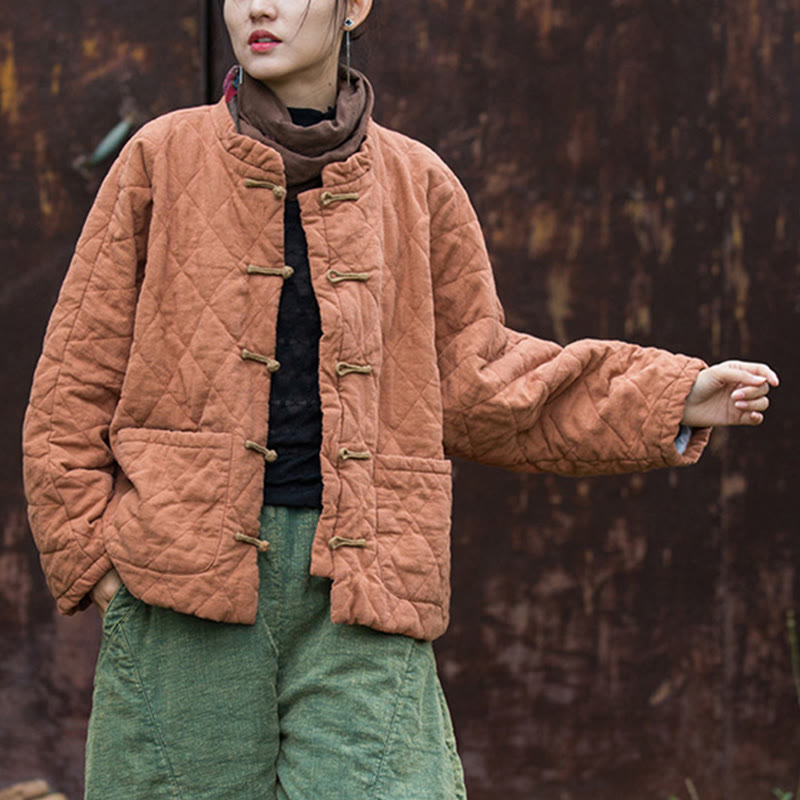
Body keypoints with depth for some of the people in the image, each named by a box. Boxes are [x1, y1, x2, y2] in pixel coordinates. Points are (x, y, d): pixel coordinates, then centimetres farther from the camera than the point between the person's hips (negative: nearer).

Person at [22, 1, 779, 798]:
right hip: (190, 567, -1)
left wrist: (673, 400, 6)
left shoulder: (417, 184, 11)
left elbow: (475, 380, 13)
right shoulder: (164, 158, 6)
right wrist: (91, 554, 0)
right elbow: (76, 379, 7)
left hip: (361, 587, 1)